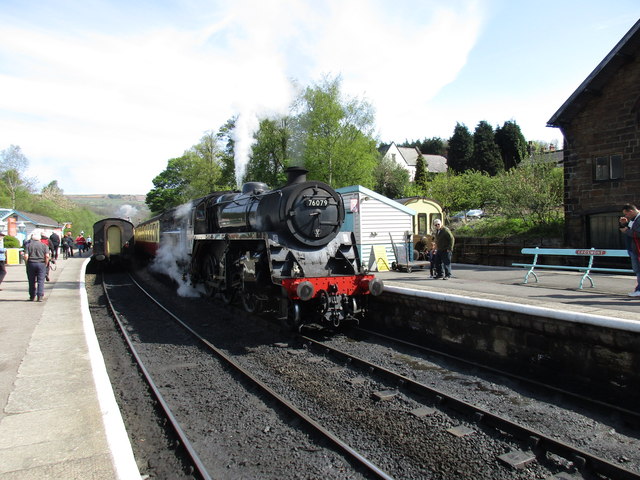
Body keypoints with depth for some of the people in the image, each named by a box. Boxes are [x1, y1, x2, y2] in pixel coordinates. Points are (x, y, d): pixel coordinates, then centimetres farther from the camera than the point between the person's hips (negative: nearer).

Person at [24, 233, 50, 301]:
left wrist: (27, 263, 6)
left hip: (31, 264, 1)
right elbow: (47, 256, -7)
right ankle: (40, 296, -5)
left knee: (32, 281, 11)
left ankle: (32, 296, 18)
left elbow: (26, 256, -6)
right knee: (40, 281, 1)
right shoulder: (44, 245, 5)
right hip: (41, 264, -1)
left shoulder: (29, 245, 6)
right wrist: (46, 264, 2)